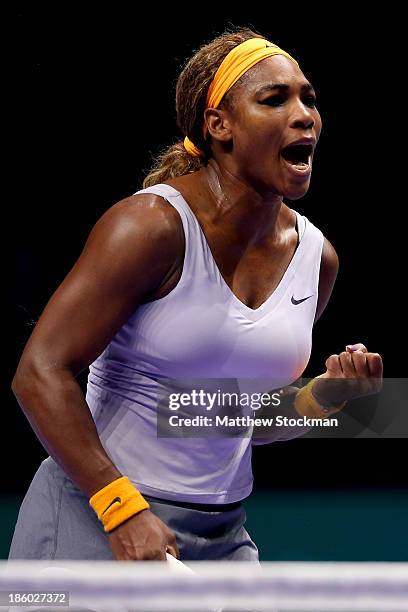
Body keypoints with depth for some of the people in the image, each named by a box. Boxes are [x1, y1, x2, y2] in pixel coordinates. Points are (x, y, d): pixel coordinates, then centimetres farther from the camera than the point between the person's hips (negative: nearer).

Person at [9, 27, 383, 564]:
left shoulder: (316, 257, 6)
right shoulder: (153, 225, -15)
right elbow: (41, 371, -19)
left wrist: (326, 396, -3)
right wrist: (123, 510, -25)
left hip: (223, 537, 6)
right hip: (95, 520, -6)